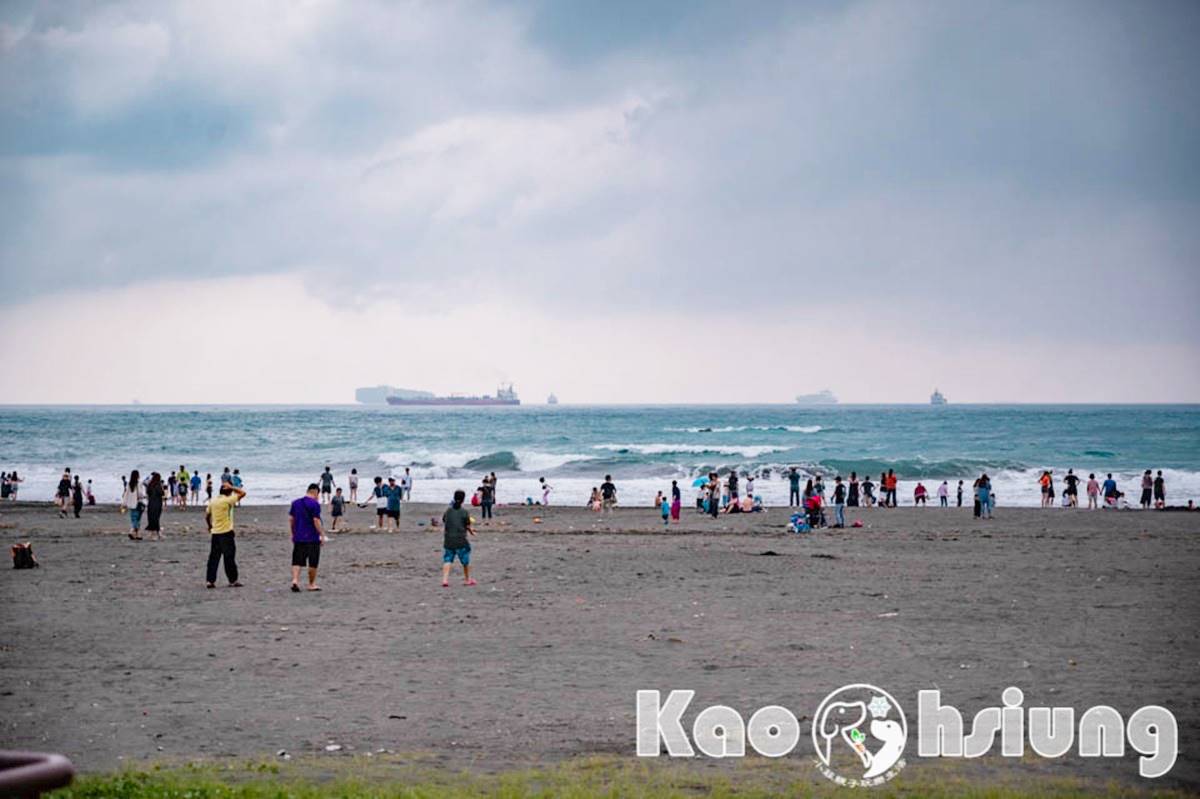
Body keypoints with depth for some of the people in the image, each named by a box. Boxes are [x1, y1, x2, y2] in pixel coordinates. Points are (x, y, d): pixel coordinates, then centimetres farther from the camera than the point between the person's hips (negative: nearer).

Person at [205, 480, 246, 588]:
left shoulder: (213, 501, 7)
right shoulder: (227, 500, -13)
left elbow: (207, 516, 15)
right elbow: (242, 493, -12)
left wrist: (210, 526, 30)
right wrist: (231, 487, -4)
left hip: (215, 533, 6)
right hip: (226, 533, -6)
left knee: (213, 557, 8)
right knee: (229, 557, 1)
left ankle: (209, 581, 5)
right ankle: (233, 581, 6)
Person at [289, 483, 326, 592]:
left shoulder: (295, 503, 9)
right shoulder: (314, 504, -11)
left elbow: (290, 519, 12)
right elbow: (316, 521, -15)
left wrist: (293, 533, 21)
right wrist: (322, 534, -8)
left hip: (298, 537, 5)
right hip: (312, 538, -5)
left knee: (297, 561, 5)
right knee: (313, 563, 7)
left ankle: (295, 580, -14)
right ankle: (312, 584, 15)